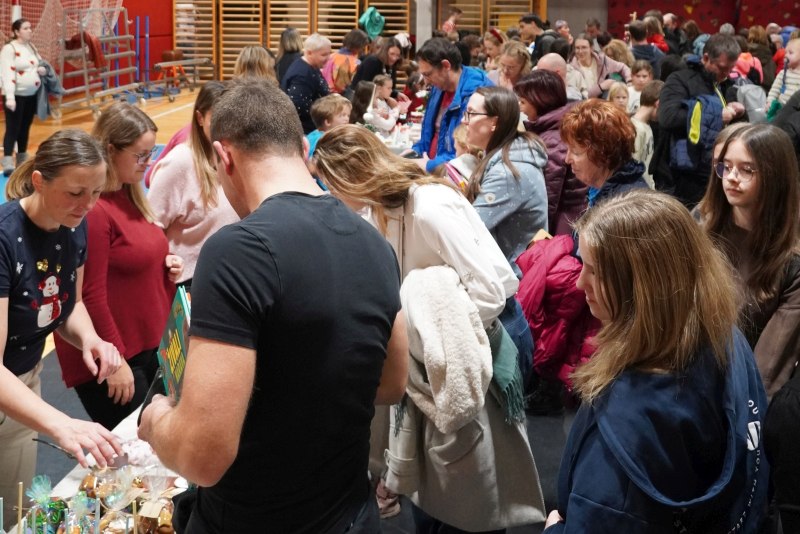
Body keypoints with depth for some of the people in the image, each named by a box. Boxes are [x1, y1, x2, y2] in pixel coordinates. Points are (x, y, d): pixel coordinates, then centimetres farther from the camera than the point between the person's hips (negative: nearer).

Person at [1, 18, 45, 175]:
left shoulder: (31, 47, 11)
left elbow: (40, 63, 25)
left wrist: (42, 70, -1)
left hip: (31, 95, 7)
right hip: (16, 96, -7)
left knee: (25, 128, 14)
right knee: (13, 129, -10)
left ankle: (22, 160, 24)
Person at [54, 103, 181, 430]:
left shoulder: (130, 194, 7)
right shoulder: (92, 209, -22)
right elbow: (91, 295, -20)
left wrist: (167, 262, 2)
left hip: (149, 343, 9)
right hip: (114, 356, -9)